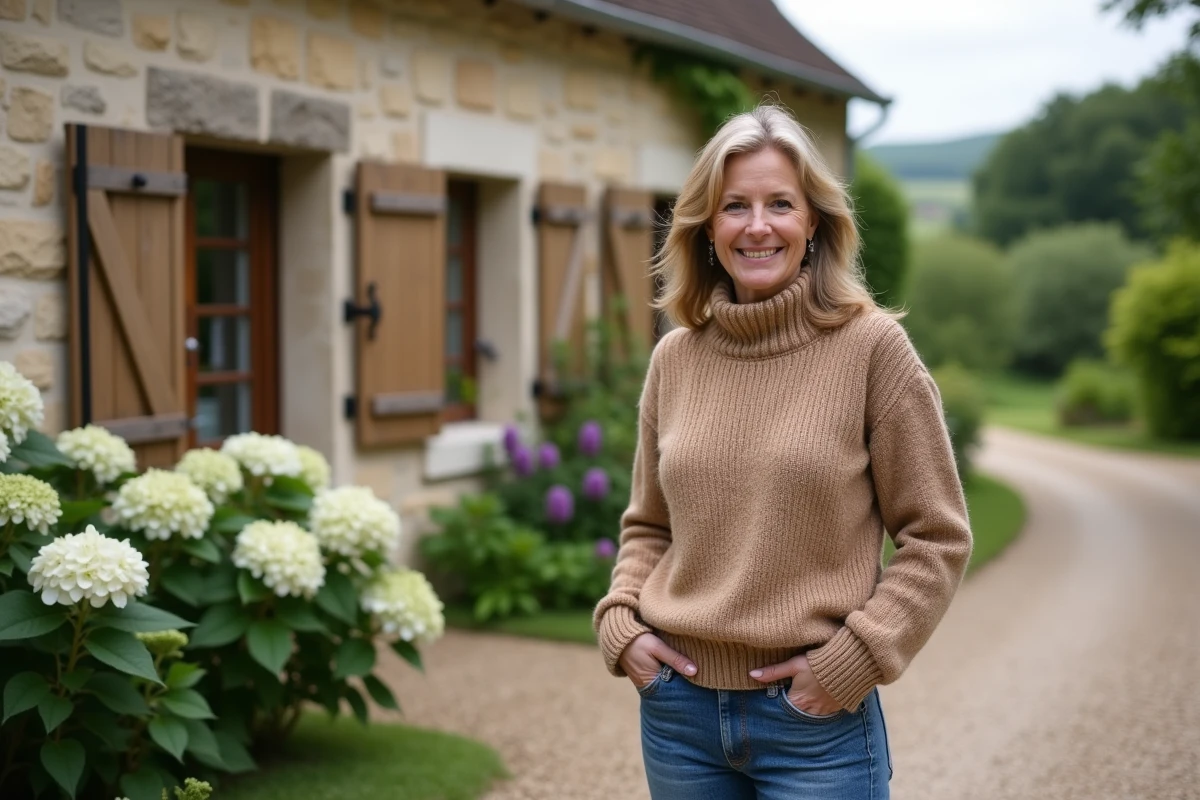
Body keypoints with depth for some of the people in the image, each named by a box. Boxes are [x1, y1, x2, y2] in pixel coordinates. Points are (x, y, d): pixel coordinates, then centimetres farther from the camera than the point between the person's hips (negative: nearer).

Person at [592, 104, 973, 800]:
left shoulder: (871, 346, -8)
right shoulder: (675, 358, 3)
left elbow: (937, 539, -5)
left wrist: (851, 660, -11)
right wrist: (620, 621, 0)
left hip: (817, 719, -3)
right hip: (679, 714, 4)